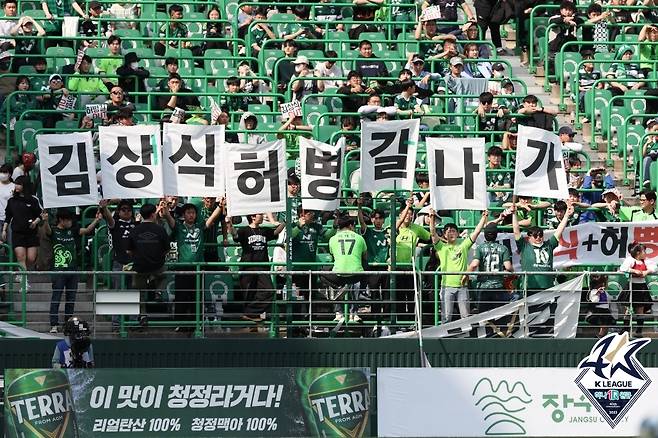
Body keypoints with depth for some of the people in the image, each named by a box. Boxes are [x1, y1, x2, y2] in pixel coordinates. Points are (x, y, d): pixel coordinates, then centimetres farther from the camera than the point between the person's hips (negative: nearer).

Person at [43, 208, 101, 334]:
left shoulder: (72, 230, 13)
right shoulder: (54, 231, -1)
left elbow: (87, 230, 4)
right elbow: (47, 230, -22)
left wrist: (96, 220, -11)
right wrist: (45, 221, -45)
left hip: (73, 269, 5)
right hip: (59, 270, -5)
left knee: (71, 298, 9)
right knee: (56, 298, -5)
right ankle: (54, 325, -5)